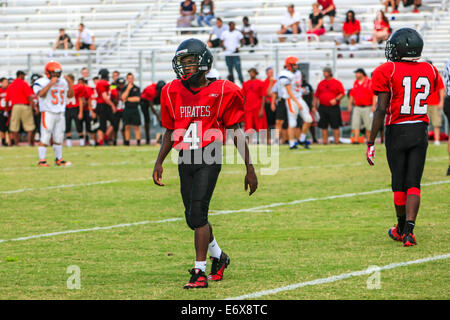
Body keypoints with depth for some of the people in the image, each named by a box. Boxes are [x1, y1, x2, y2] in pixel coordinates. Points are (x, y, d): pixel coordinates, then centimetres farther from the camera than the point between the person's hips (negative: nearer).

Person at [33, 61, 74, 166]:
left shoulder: (63, 82, 14)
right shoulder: (41, 82, -5)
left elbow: (70, 95, 15)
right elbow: (41, 94, -22)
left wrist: (70, 83, 3)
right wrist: (51, 83, -23)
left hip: (60, 113, 6)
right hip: (48, 113, -6)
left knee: (59, 137, 9)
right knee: (45, 137, -9)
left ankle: (59, 159, 19)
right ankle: (42, 160, -6)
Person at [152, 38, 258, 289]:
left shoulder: (221, 92, -4)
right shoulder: (173, 93, 8)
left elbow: (237, 133, 1)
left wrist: (250, 170, 2)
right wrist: (159, 163, 12)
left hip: (209, 158, -5)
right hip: (185, 160, 5)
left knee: (198, 213, -15)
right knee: (193, 218, 11)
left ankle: (200, 271, -10)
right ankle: (218, 256, 37)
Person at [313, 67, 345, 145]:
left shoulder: (337, 83, 3)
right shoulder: (321, 83, 14)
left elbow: (342, 93, -2)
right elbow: (316, 95, 16)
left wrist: (336, 99, -17)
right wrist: (314, 106, 10)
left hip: (334, 108, -3)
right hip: (323, 108, 3)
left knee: (335, 126, -5)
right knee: (323, 126, 2)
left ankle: (337, 141, -2)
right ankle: (325, 141, 6)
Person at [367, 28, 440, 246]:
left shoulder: (387, 71, -11)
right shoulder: (429, 71, 2)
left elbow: (381, 109, -13)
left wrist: (371, 142, -10)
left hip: (396, 130, -3)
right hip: (420, 130, 3)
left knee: (399, 183, 11)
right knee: (413, 184, 2)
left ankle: (401, 229, 24)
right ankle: (409, 230, -13)